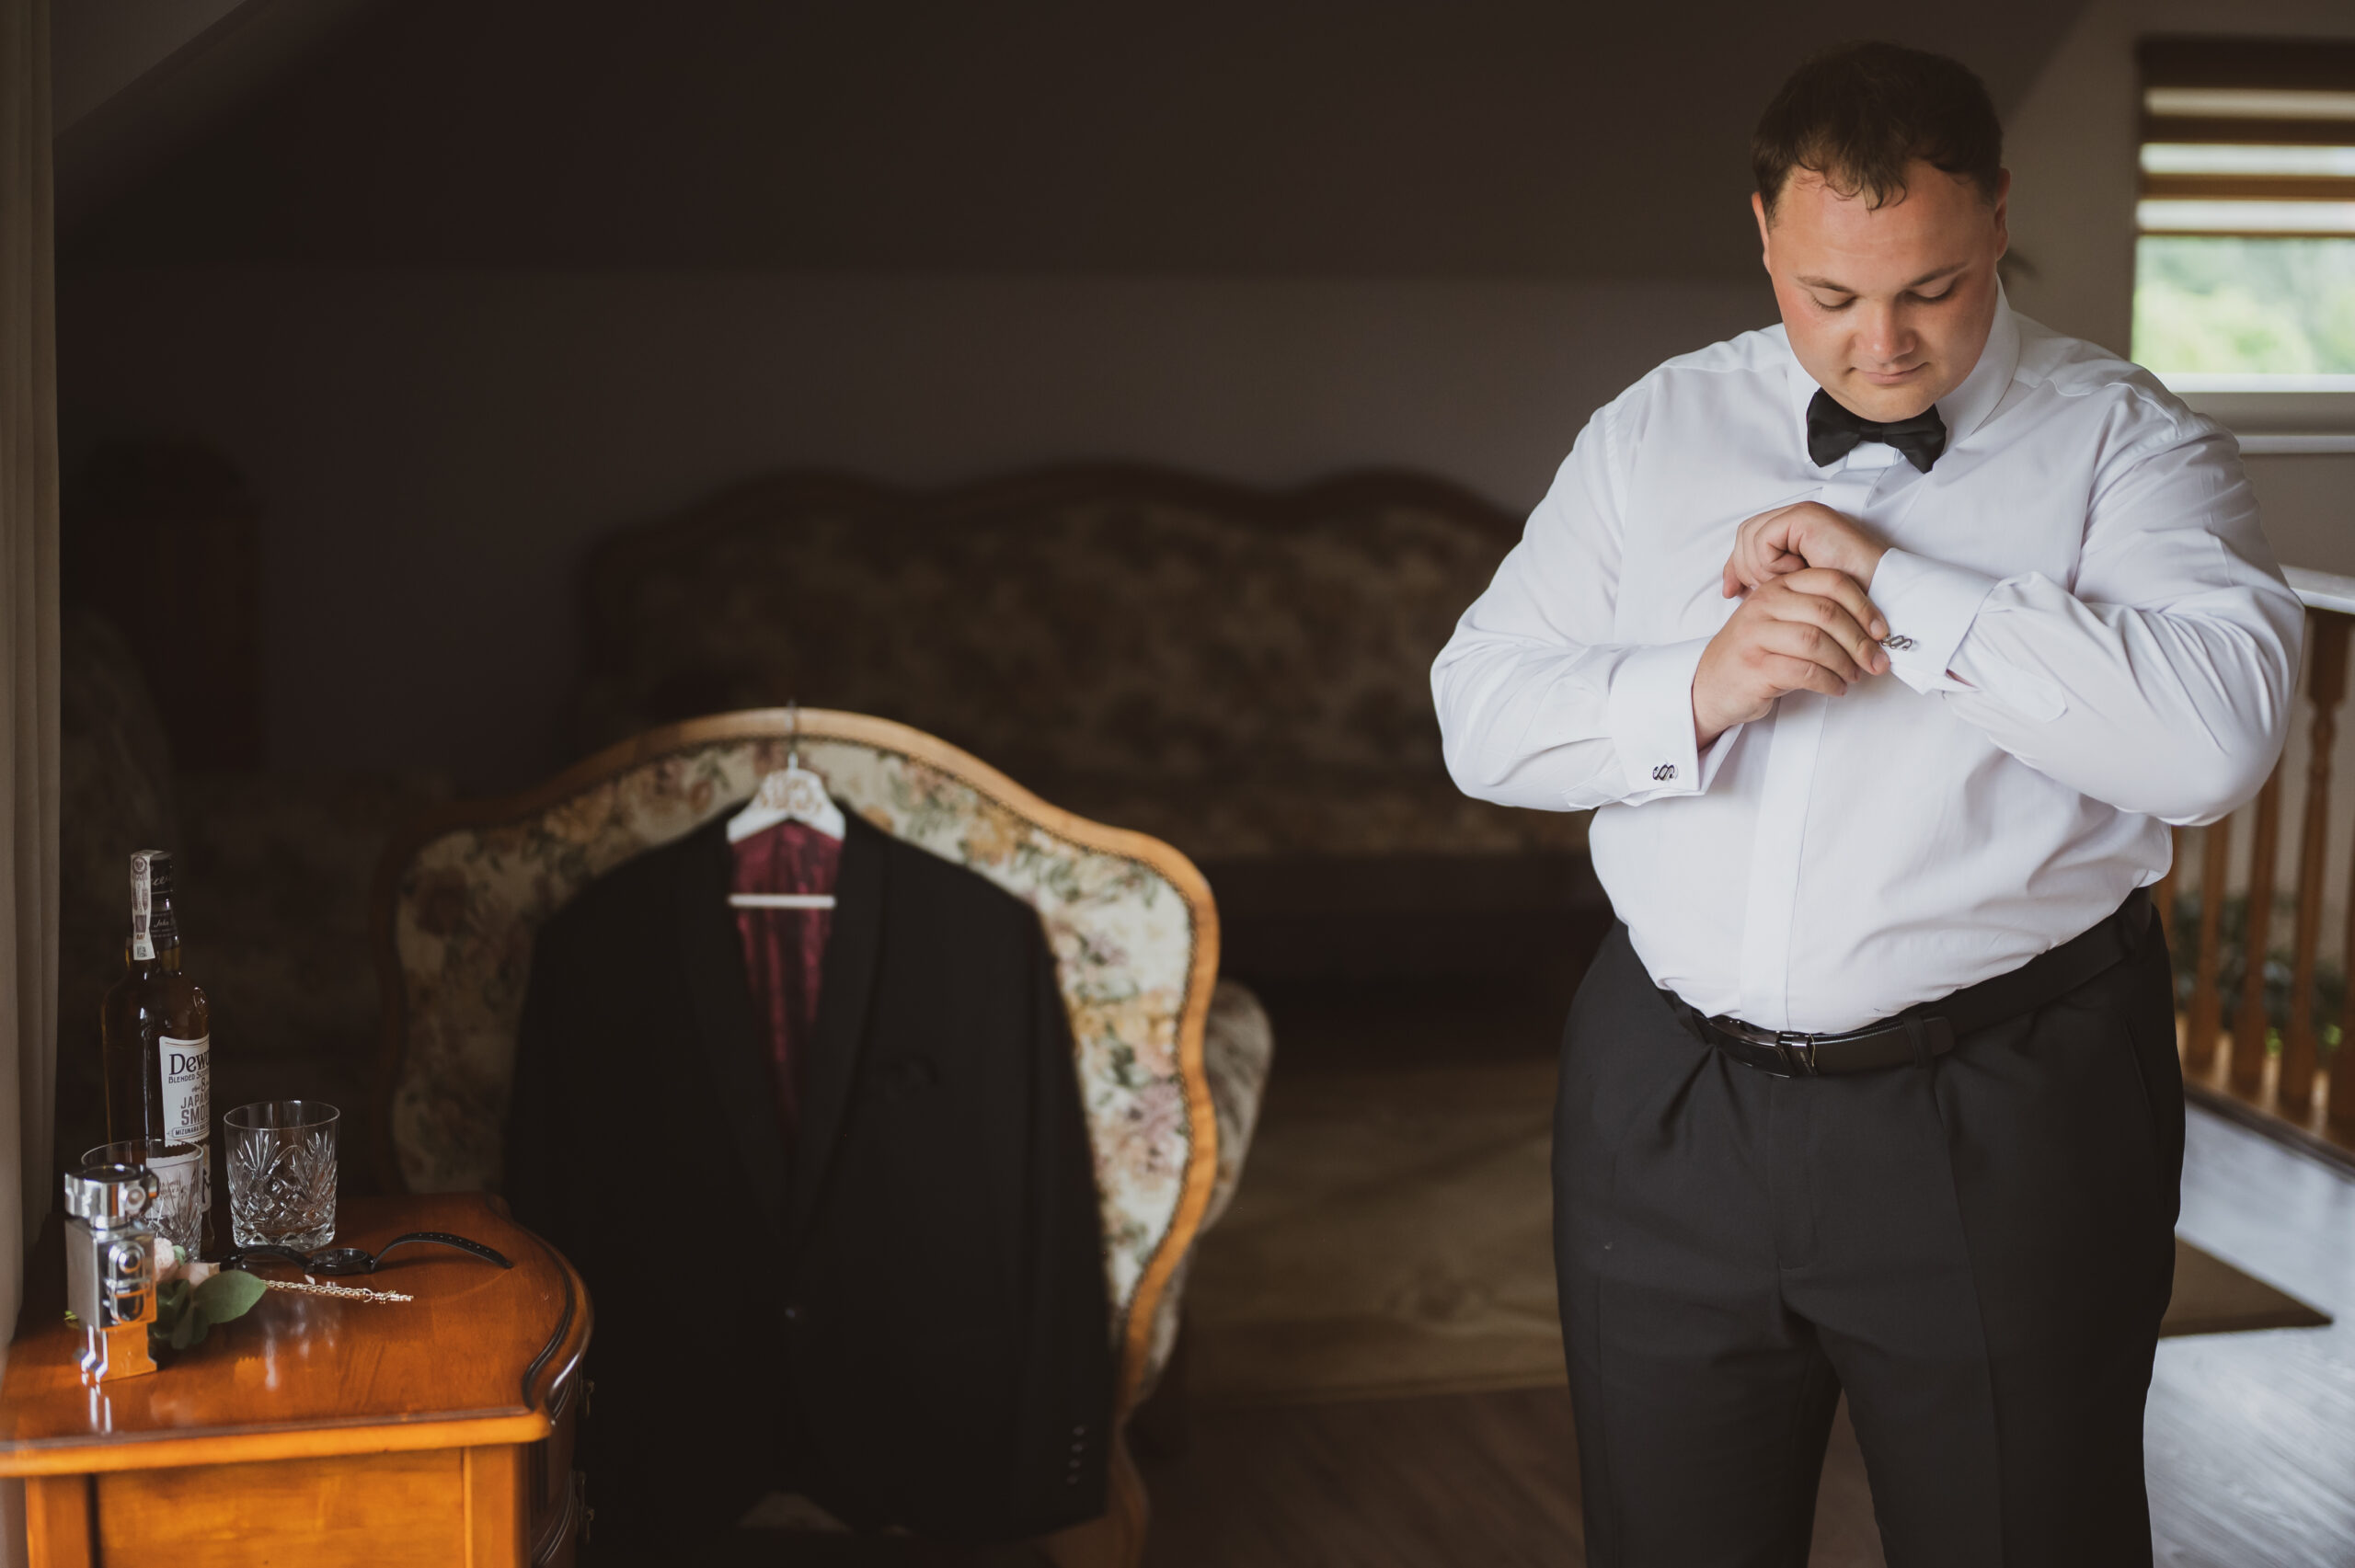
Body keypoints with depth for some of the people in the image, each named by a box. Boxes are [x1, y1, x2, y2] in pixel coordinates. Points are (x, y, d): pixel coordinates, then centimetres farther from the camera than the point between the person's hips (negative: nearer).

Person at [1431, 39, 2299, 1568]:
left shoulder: (2127, 439, -3)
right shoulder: (1653, 433, 8)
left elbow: (2219, 732, -20)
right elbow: (1479, 710, 3)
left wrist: (1892, 582, -18)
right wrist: (1697, 685, -16)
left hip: (2002, 1124, -3)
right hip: (1670, 1102, 3)